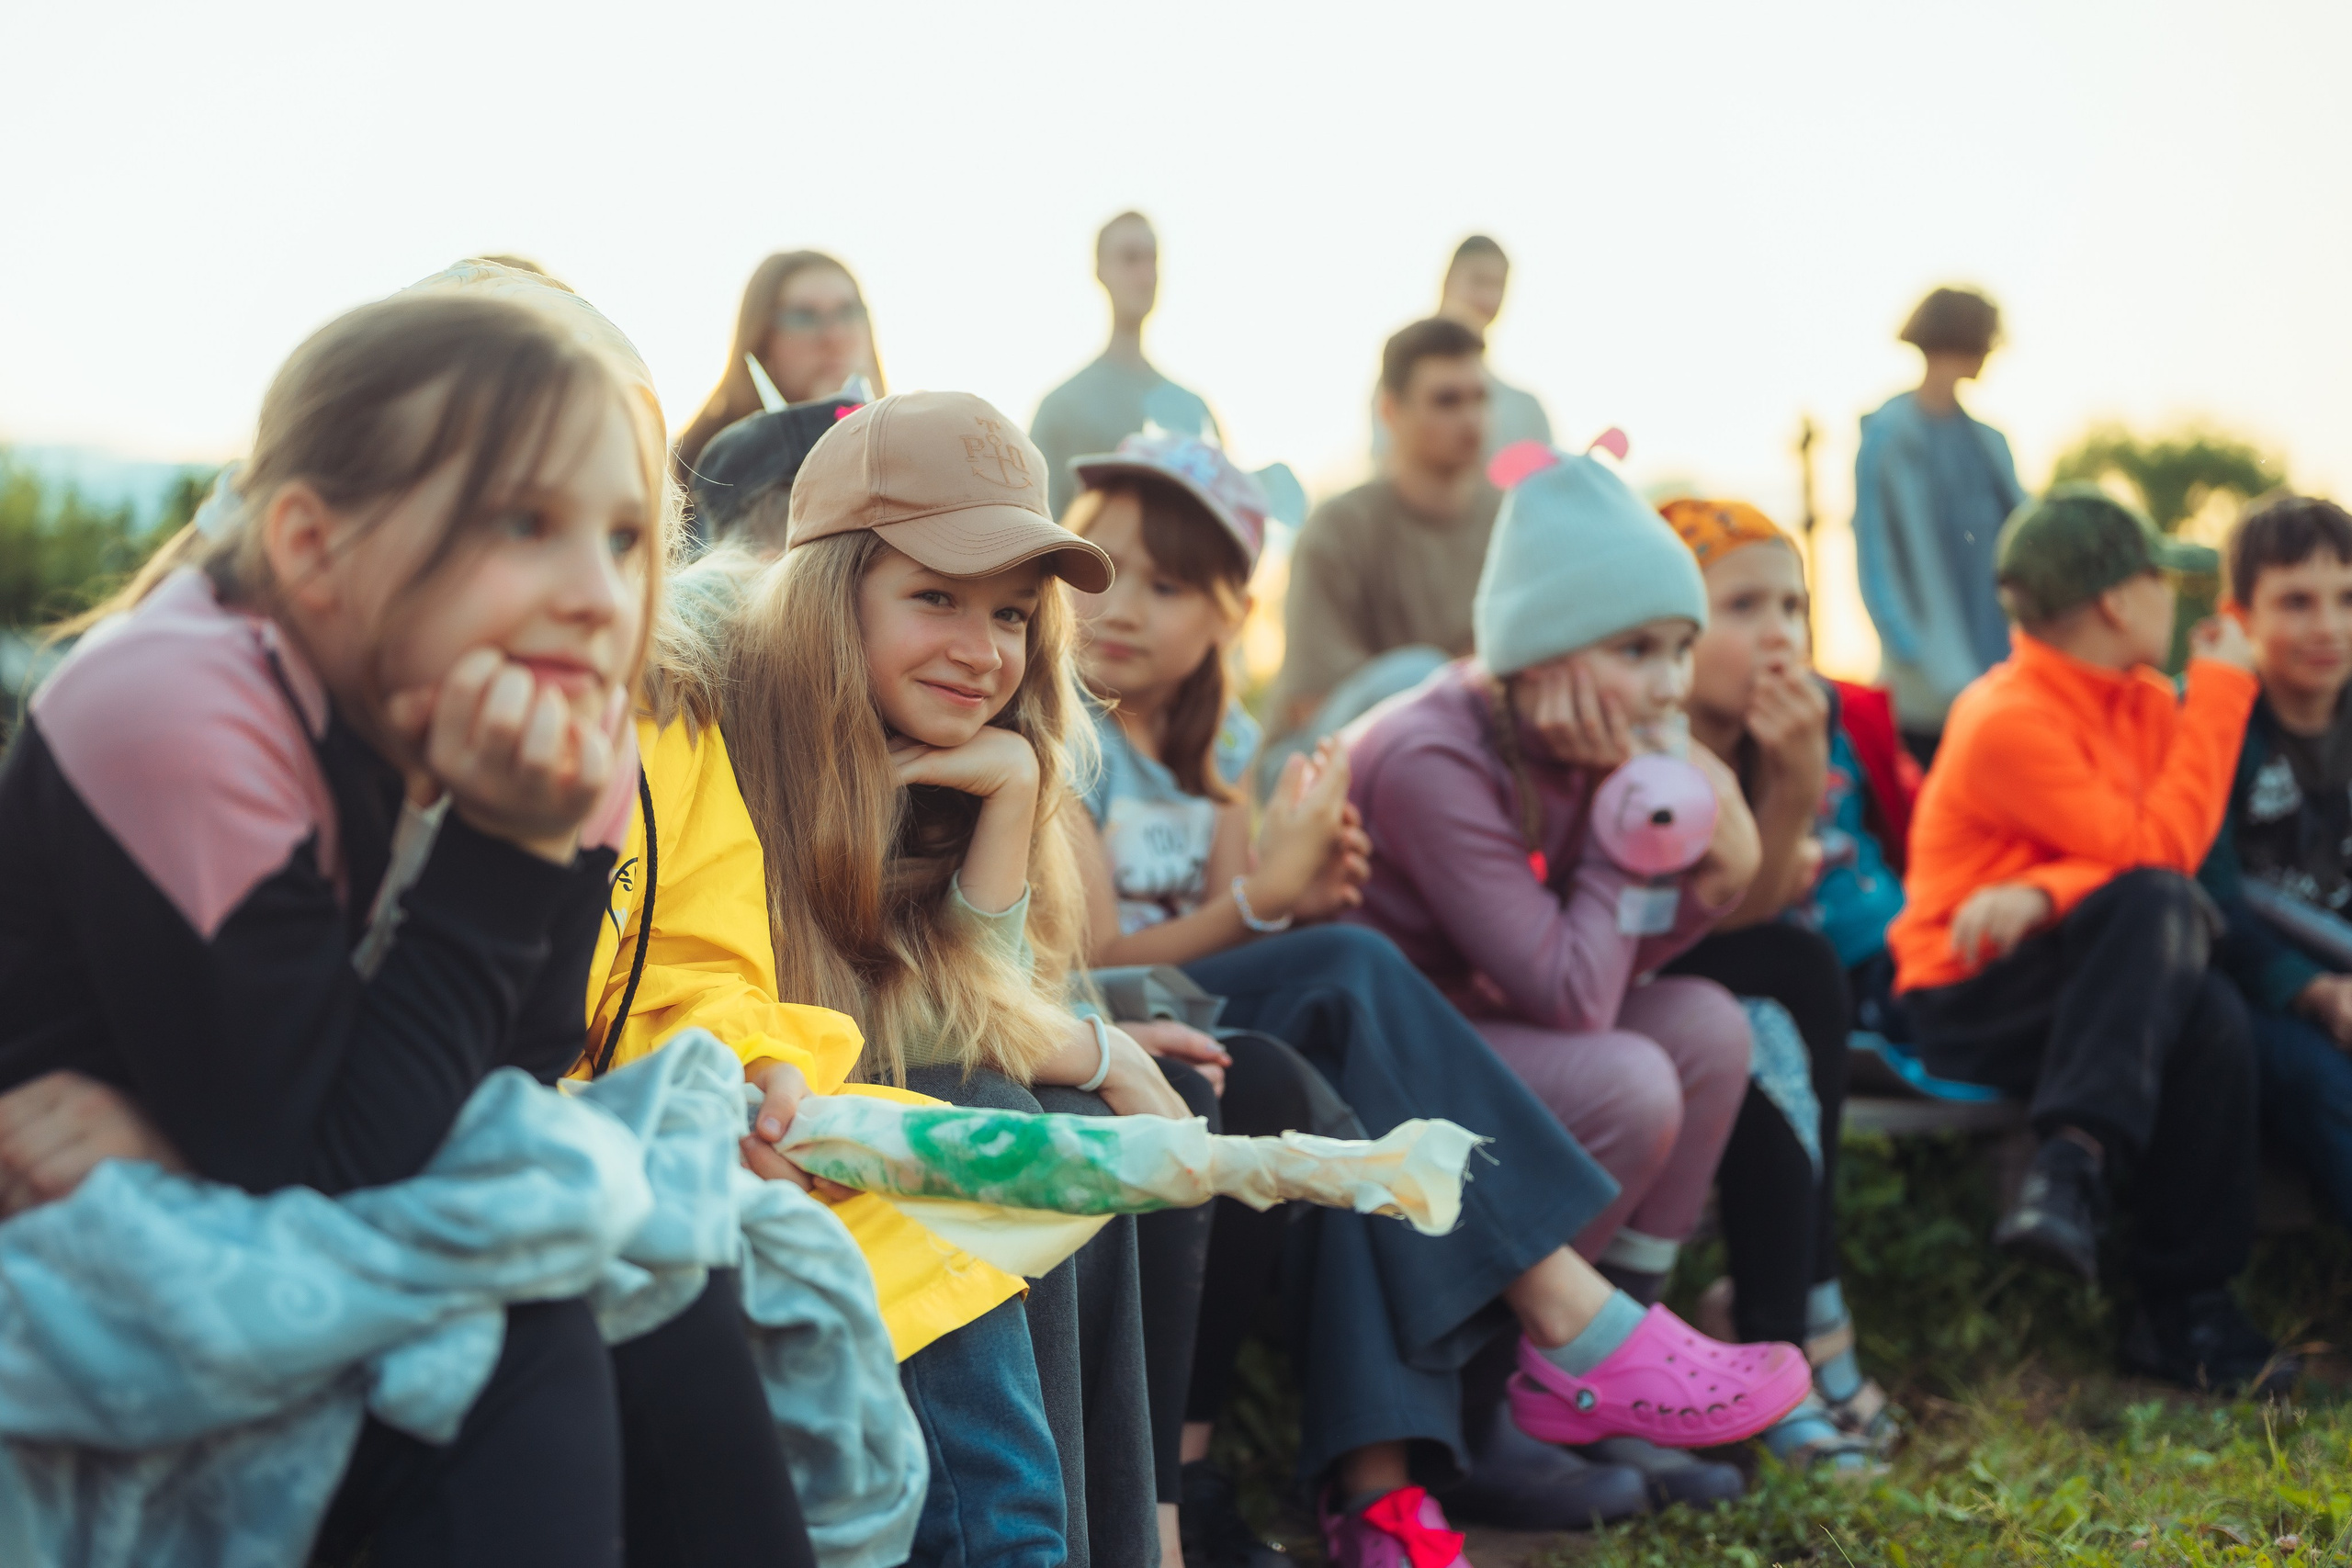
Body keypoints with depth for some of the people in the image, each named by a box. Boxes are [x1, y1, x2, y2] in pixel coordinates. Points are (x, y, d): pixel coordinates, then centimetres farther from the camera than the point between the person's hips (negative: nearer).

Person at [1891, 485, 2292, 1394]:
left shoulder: (2147, 701, 7)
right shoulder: (2009, 722, -15)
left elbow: (2173, 852, -7)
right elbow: (2158, 853, -20)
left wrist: (2041, 896, -27)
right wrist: (2221, 693, -13)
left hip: (2106, 996, 6)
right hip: (1970, 1004, -6)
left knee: (2212, 1017, -28)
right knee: (2160, 904, -30)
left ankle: (2185, 1311, -22)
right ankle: (2079, 1157, -36)